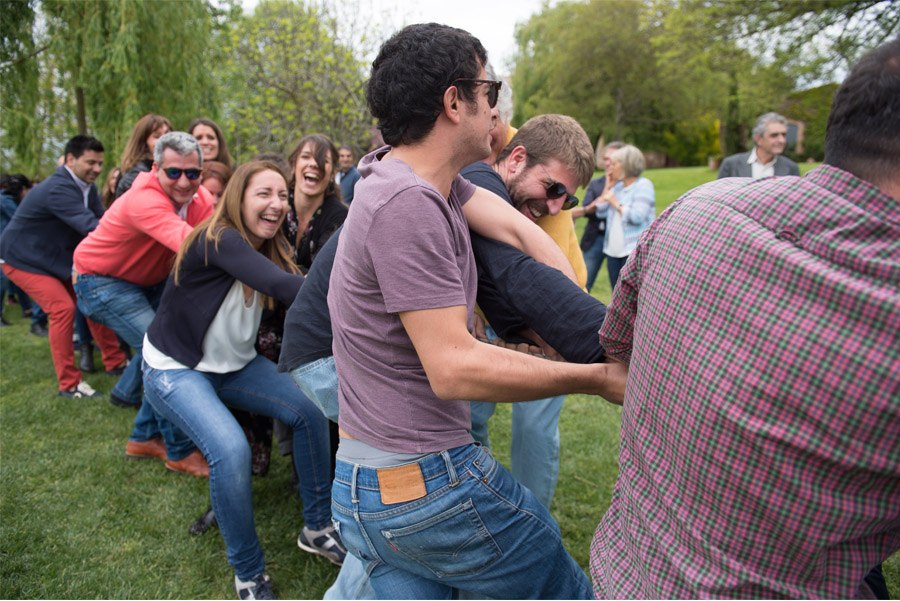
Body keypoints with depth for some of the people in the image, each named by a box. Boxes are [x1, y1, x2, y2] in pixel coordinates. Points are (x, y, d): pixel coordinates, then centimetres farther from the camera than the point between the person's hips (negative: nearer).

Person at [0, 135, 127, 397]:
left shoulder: (87, 187, -2)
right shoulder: (58, 189, -30)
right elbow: (91, 227, -40)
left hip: (59, 259, 9)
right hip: (23, 259, -9)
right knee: (63, 308, -20)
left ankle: (115, 361, 18)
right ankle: (69, 383, -9)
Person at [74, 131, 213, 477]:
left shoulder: (202, 199, -11)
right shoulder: (144, 199, -35)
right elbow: (188, 241, -51)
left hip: (149, 279, 8)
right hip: (103, 280, -8)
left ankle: (145, 438, 23)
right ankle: (180, 451, -3)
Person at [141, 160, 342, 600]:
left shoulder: (269, 247, -1)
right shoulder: (219, 241, -26)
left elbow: (292, 293, -12)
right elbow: (283, 287, -40)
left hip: (233, 364, 7)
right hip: (174, 369, -7)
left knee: (310, 413, -9)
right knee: (231, 450, -28)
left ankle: (316, 527, 9)